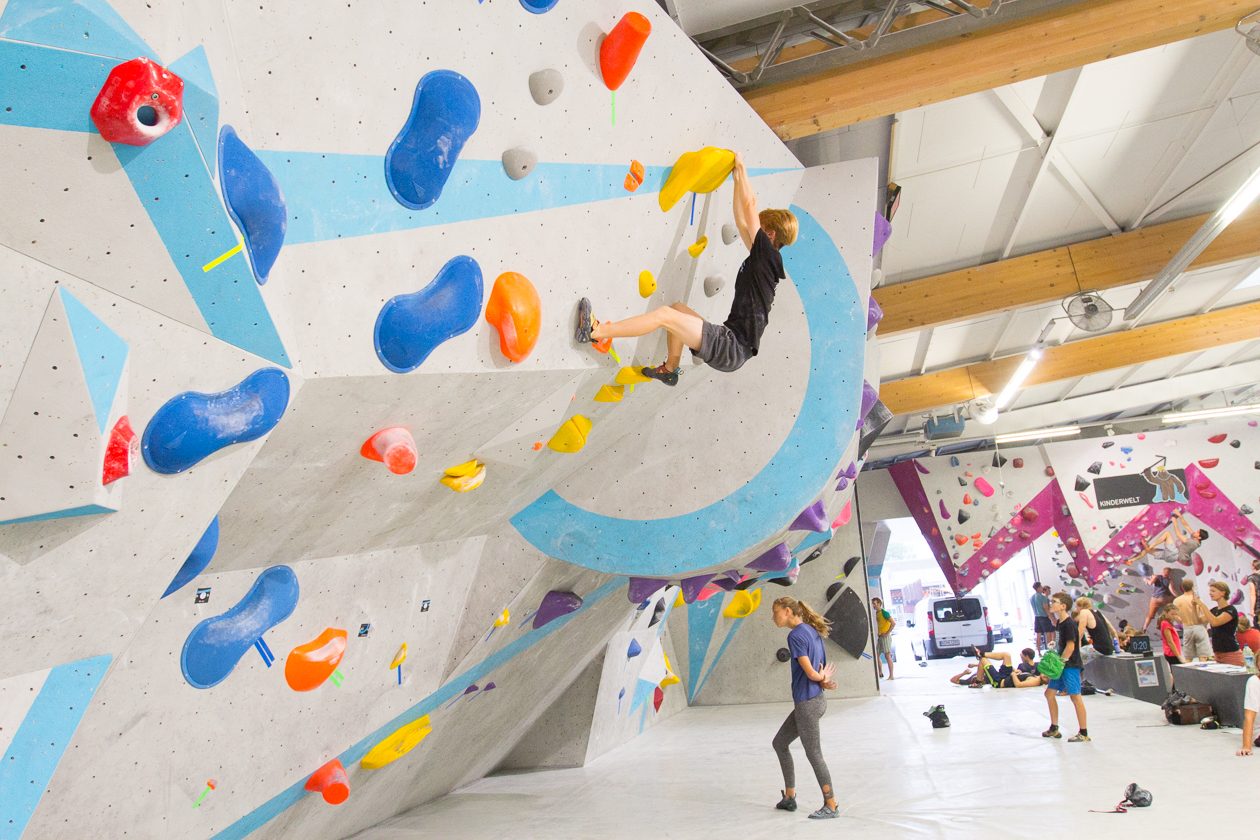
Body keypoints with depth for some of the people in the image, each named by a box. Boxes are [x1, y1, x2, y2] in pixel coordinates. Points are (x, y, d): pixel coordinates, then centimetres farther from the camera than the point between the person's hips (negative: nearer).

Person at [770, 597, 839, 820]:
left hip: (807, 703, -10)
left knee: (814, 754, 4)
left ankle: (831, 806, 16)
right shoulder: (812, 631, 11)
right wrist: (825, 680, -8)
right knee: (779, 743, 17)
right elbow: (819, 672, 13)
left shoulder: (795, 635, -17)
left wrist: (822, 678, 1)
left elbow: (810, 672, -19)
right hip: (814, 700, 10)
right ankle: (790, 797, 24)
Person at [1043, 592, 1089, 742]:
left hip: (1070, 665, -10)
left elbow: (1070, 646, -21)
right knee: (1049, 693, 12)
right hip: (1062, 664, 10)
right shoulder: (1061, 622, 9)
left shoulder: (1069, 624, -18)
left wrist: (1060, 663, -18)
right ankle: (1054, 728, 20)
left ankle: (1084, 733, 3)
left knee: (1075, 696, -5)